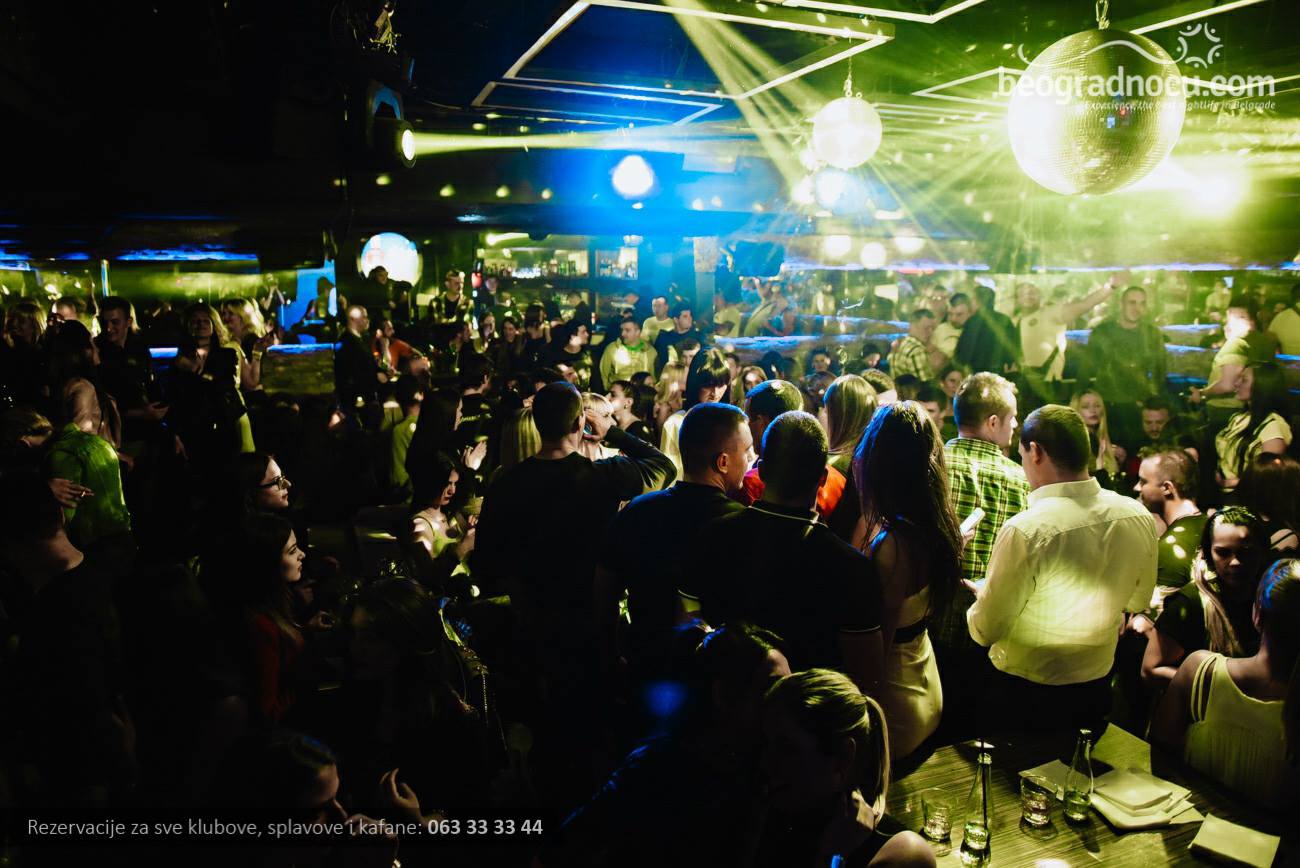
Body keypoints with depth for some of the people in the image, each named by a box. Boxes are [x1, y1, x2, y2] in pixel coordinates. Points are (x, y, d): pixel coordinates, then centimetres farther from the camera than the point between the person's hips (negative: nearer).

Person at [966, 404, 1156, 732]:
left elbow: (985, 630, -19)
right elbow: (1139, 601, 9)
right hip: (1096, 691, 6)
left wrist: (977, 600, 1)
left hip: (1023, 696, -5)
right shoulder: (1139, 518, -9)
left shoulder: (1024, 531, -28)